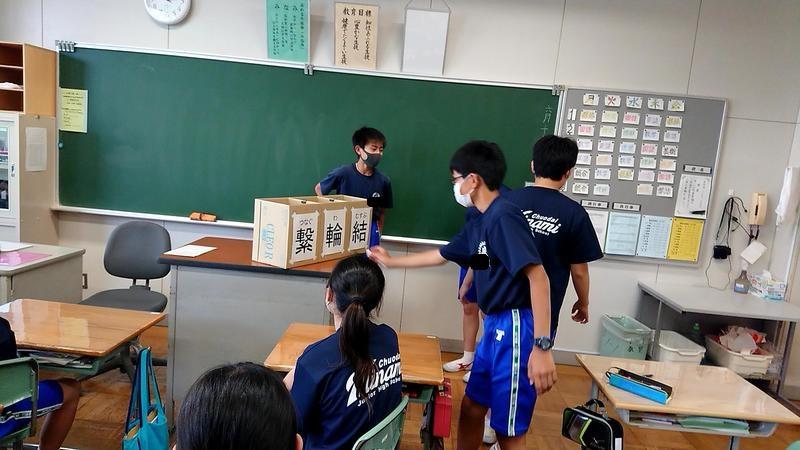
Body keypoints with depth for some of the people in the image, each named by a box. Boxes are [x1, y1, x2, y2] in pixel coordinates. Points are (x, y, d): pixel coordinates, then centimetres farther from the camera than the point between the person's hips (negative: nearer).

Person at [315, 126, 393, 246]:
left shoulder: (384, 181, -6)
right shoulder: (343, 173, -13)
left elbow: (382, 212, 7)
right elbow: (318, 189, 3)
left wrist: (378, 235, 5)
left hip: (369, 232, 2)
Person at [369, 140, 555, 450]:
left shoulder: (503, 216, -17)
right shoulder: (478, 225, 12)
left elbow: (537, 276, -25)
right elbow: (440, 255, 27)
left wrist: (541, 346, -28)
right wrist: (391, 261, 36)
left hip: (515, 328, -9)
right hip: (495, 326, 9)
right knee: (471, 407, 19)